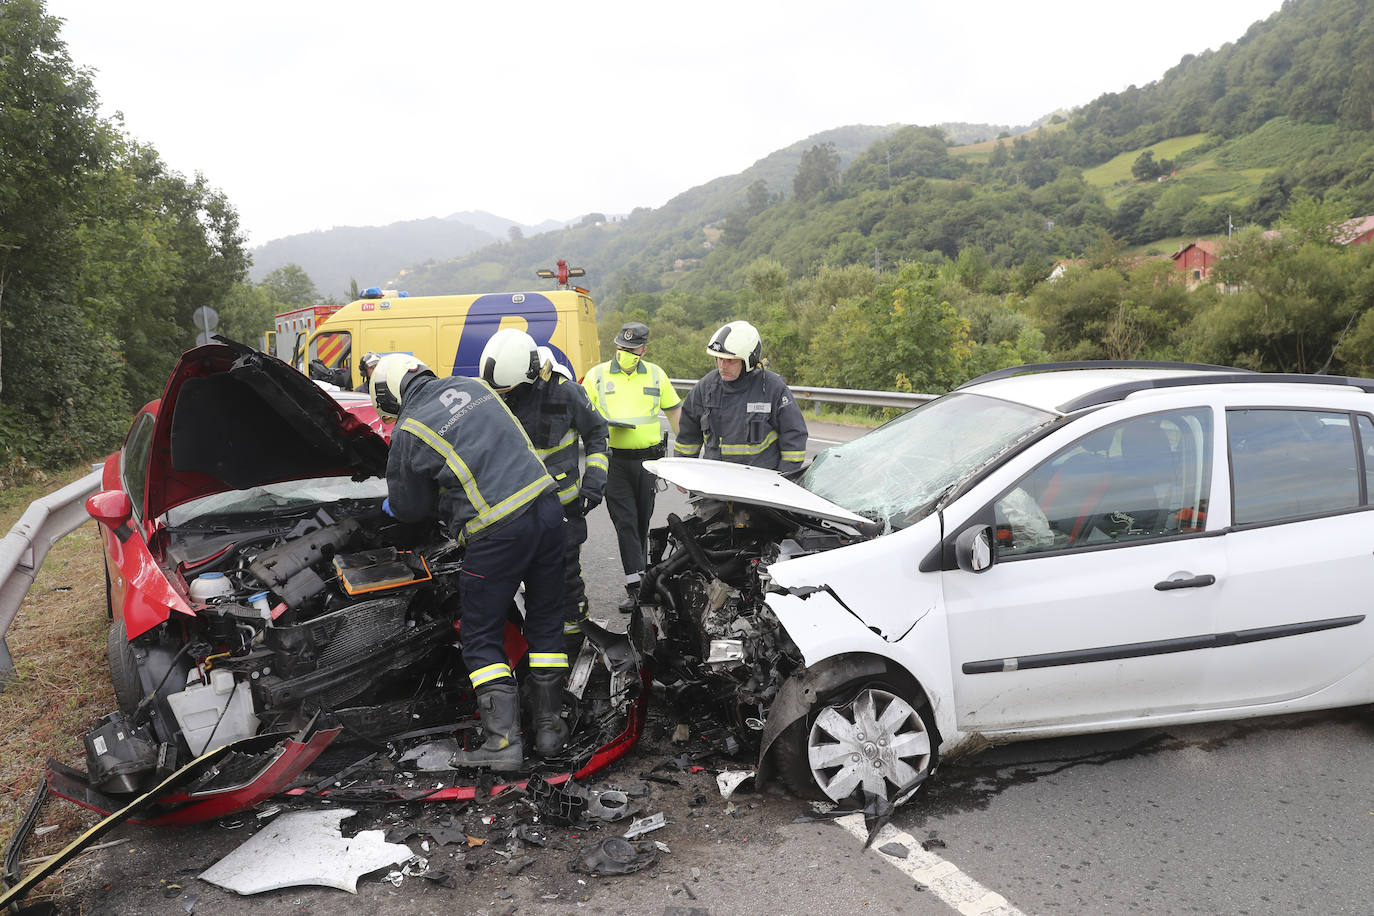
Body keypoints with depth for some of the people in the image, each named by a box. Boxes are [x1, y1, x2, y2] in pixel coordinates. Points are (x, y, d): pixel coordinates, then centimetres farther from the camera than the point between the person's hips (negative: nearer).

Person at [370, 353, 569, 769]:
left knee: (481, 637, 9)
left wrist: (393, 504, 34)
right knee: (546, 621, 17)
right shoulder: (471, 387, 14)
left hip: (498, 532, -6)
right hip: (546, 505, 6)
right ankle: (550, 726, 23)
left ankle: (503, 739, 5)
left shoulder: (408, 433, -2)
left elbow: (409, 508, 10)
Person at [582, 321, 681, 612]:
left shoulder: (656, 375, 9)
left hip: (648, 458, 2)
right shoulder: (597, 375, 4)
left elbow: (674, 412, 16)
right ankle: (635, 588, -6)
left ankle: (641, 574, 29)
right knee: (625, 523, -7)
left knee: (643, 521, 12)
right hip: (614, 460, -2)